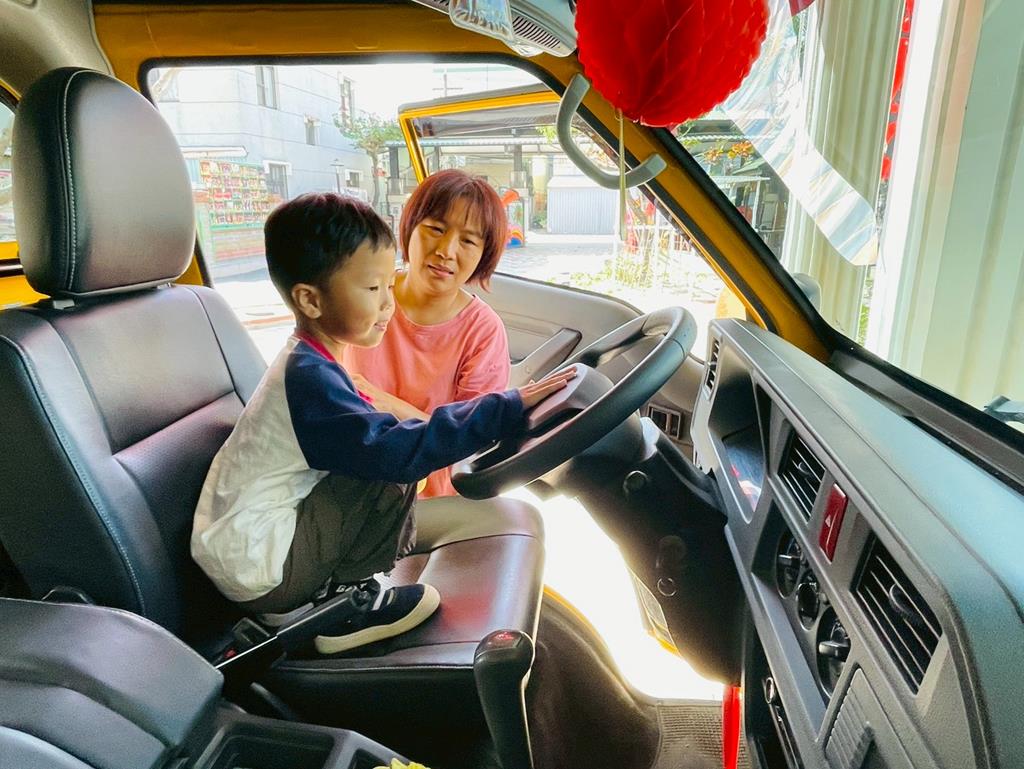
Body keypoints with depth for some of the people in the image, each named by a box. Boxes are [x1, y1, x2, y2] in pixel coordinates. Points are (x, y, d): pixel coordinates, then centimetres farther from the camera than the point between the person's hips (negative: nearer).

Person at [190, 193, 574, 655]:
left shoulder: (305, 362, 5)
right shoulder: (309, 378, -26)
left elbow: (366, 438, 11)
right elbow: (398, 450, -33)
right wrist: (509, 408, -31)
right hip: (257, 571, -9)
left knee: (383, 462, 13)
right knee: (392, 473, -19)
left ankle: (304, 602, 13)